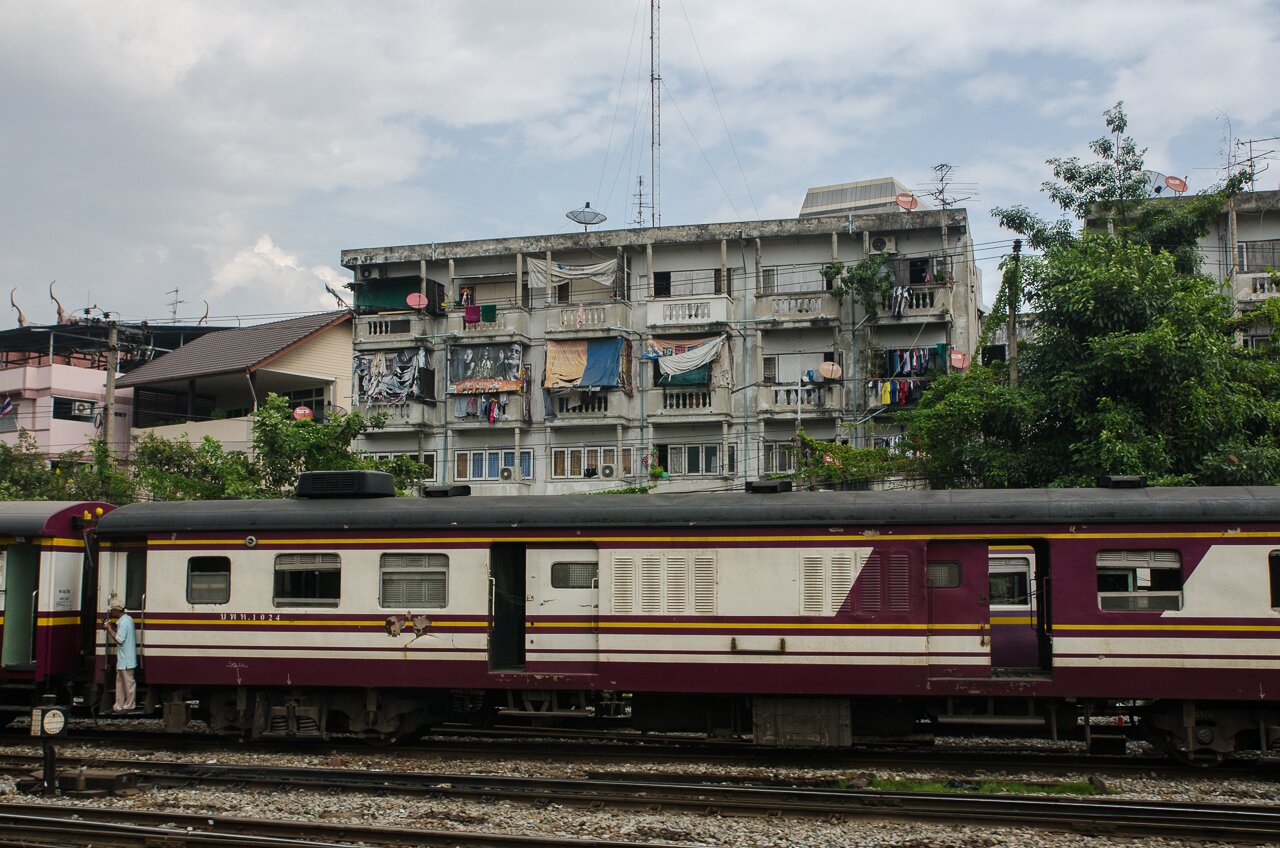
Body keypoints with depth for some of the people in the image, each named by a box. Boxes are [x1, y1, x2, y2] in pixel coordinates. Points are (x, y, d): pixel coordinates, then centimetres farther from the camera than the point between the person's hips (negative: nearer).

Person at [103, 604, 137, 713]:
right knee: (120, 681, 14)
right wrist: (111, 627, 11)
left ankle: (129, 706, 5)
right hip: (122, 658, 11)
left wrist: (109, 629, -14)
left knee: (128, 682, -2)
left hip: (126, 659, -11)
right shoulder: (127, 619, 13)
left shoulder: (123, 622, -19)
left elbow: (119, 639, -22)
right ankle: (119, 706, 19)